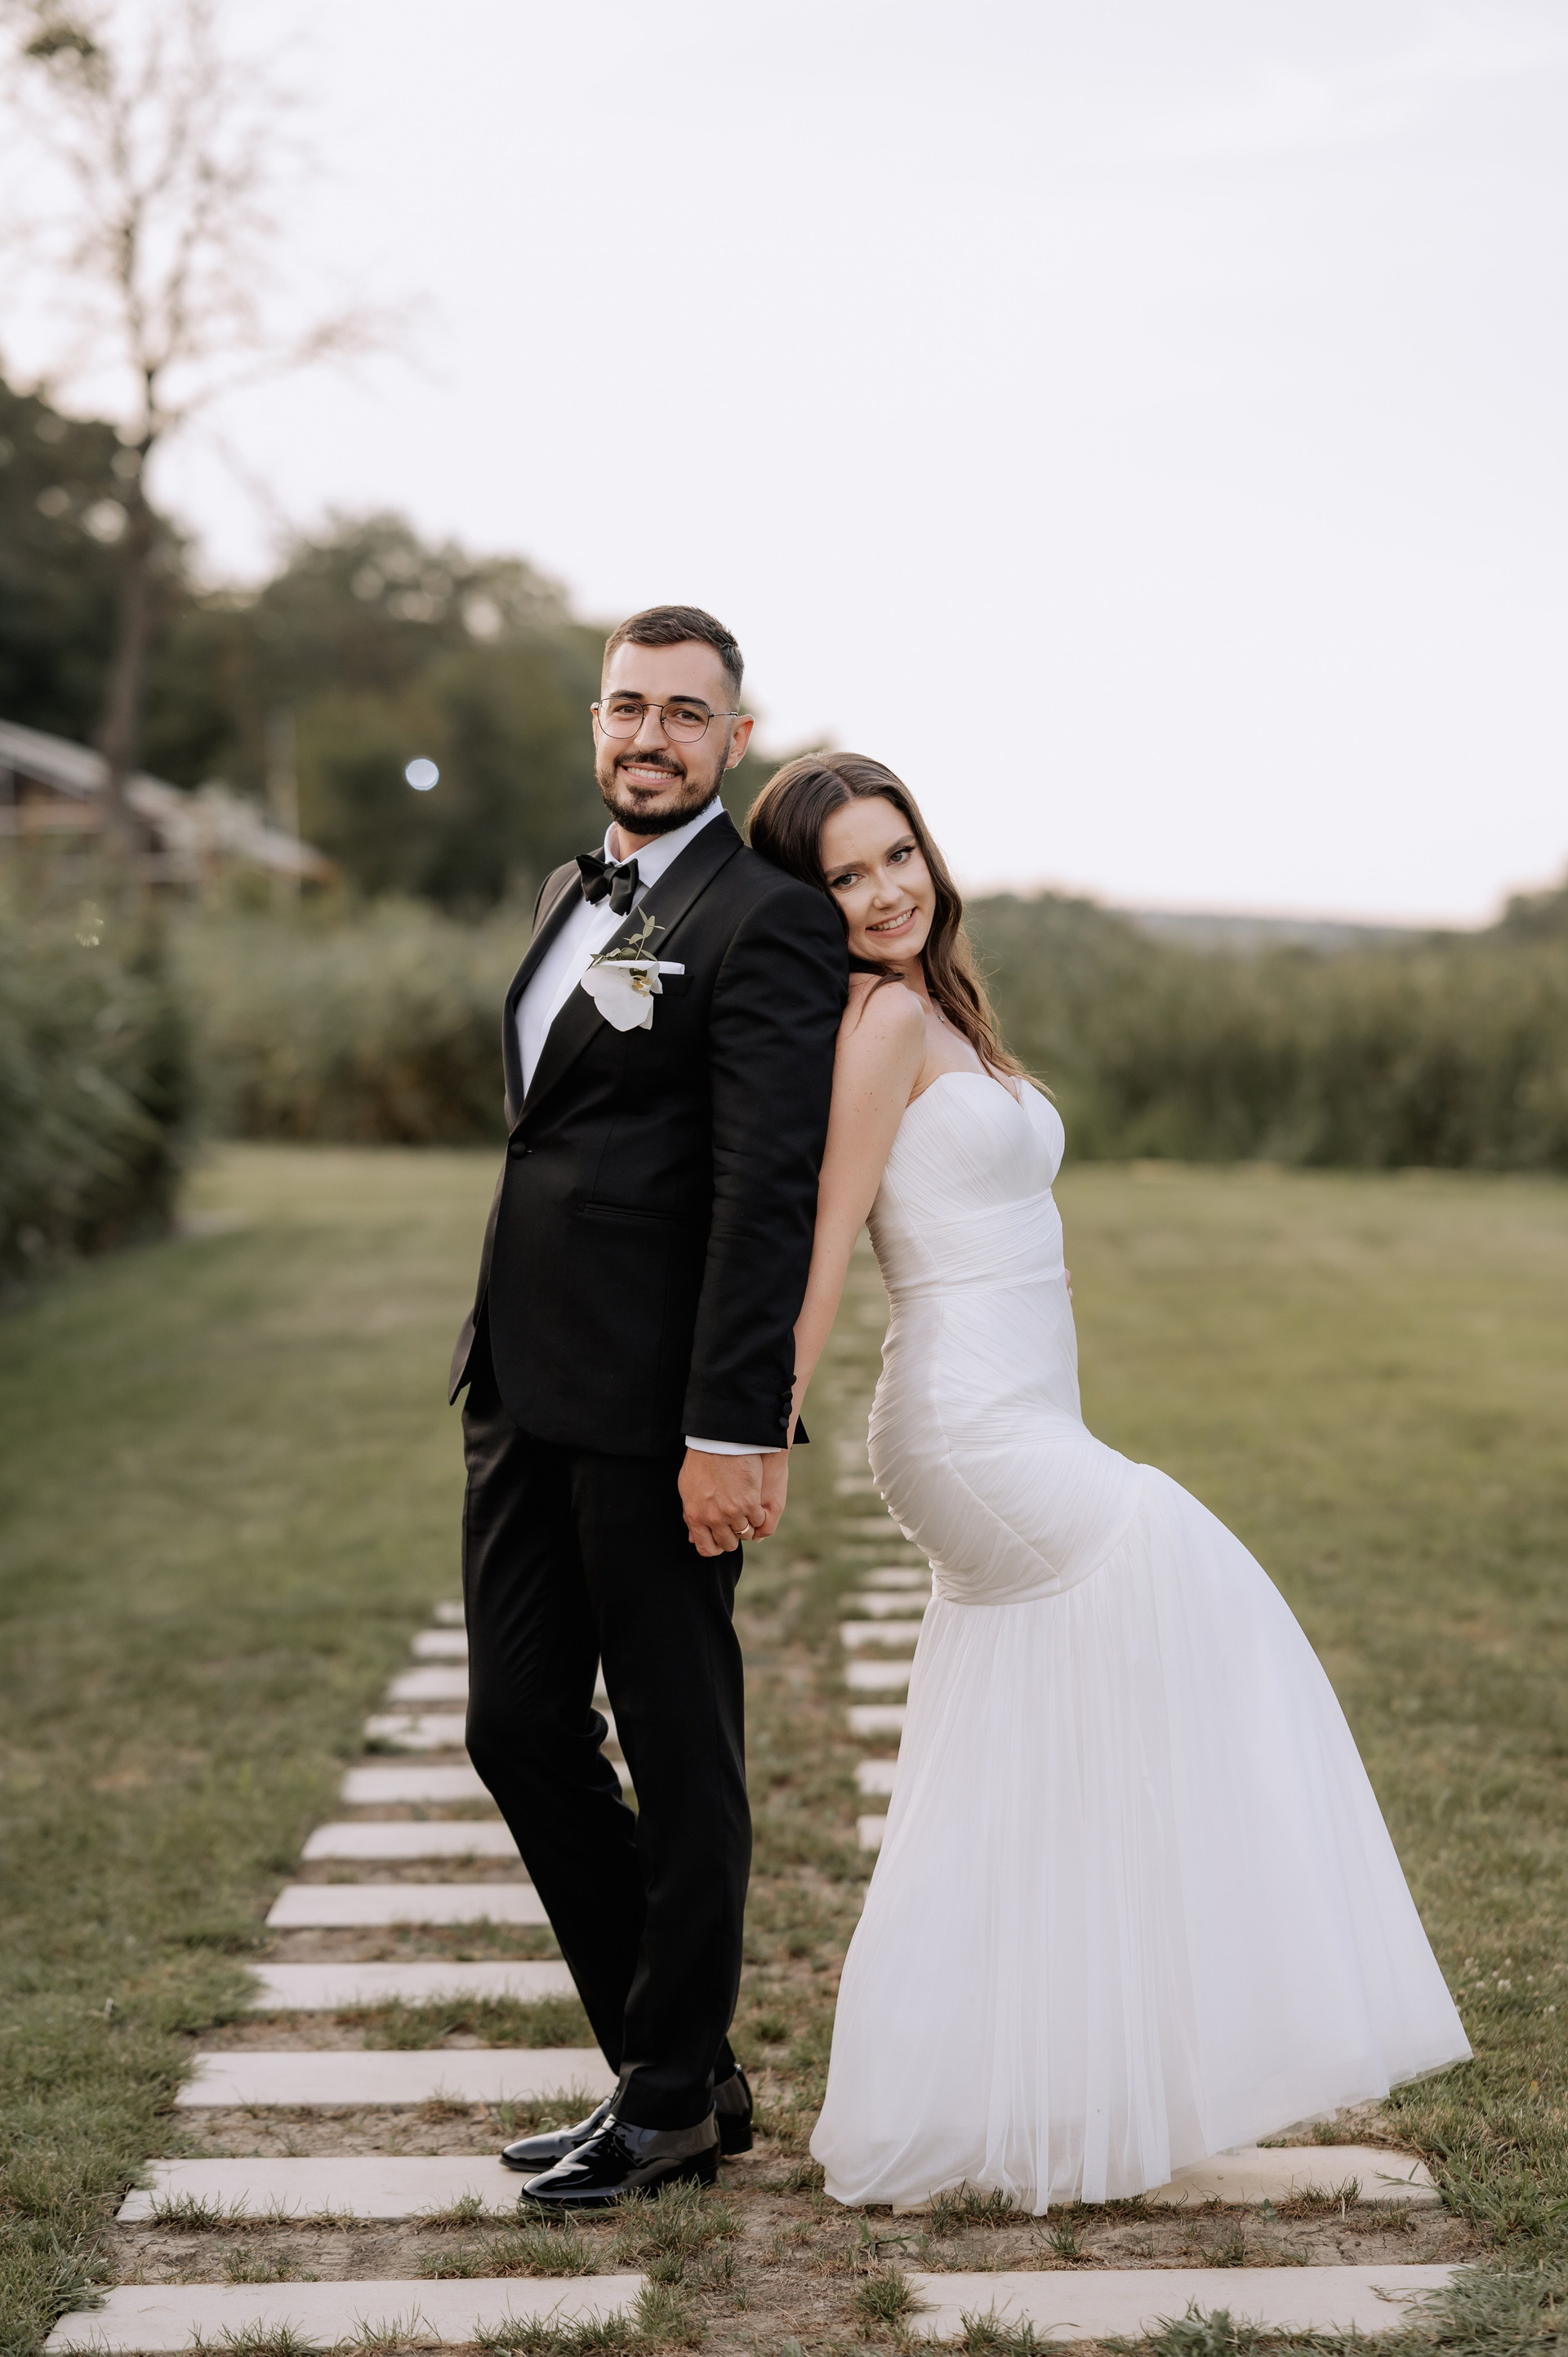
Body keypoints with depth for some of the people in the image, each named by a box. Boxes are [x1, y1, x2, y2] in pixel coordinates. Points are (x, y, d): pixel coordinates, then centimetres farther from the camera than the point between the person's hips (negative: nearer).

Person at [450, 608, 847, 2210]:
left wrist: (732, 1431, -22)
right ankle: (678, 2063, 27)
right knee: (518, 1730, 12)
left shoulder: (764, 920, -10)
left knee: (678, 1752, 5)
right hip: (523, 1386, 9)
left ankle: (672, 2101, 21)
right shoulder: (573, 894, 17)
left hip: (656, 1410, -9)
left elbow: (768, 1193, -17)